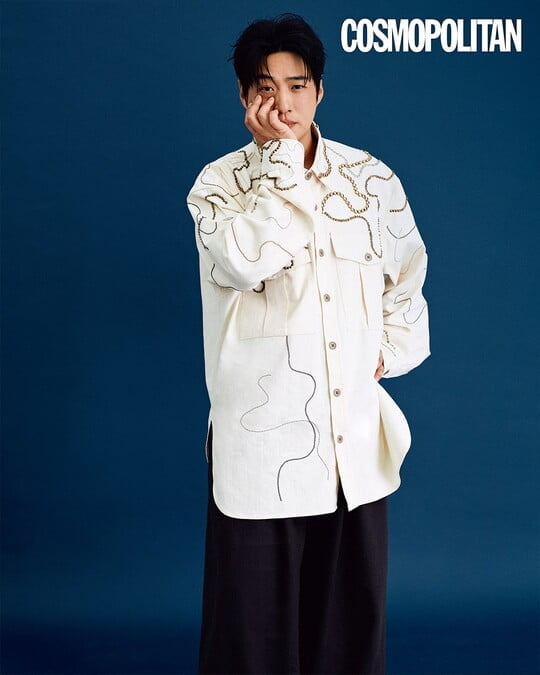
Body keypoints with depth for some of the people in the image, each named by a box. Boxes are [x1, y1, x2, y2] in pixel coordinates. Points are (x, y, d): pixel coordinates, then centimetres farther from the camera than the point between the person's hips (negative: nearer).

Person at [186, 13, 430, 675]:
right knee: (256, 620, 6)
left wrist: (388, 352, 5)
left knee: (353, 612, 14)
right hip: (261, 438, -2)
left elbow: (407, 279, 18)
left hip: (356, 434, 3)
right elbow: (246, 261, -23)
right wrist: (282, 155, -14)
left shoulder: (373, 179, 6)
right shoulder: (219, 182, -2)